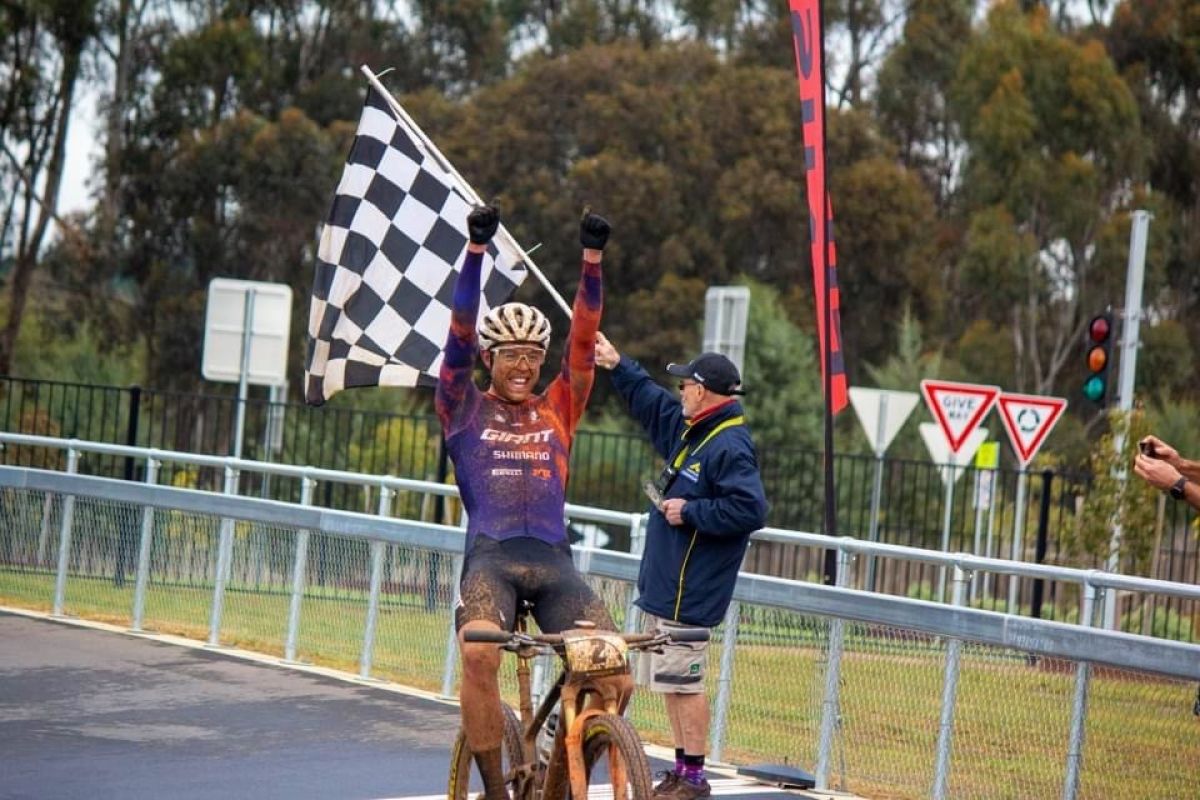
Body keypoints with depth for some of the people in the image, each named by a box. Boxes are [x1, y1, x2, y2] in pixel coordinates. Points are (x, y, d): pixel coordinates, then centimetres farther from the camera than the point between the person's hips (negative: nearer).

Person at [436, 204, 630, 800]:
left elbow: (583, 341, 9)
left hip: (554, 561, 3)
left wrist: (592, 259, -2)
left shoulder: (557, 411, 19)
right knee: (479, 657, -32)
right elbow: (460, 331, 2)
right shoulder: (464, 410, 13)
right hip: (490, 556, -3)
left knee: (614, 676, -15)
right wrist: (476, 250, -8)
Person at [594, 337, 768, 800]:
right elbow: (649, 401, 30)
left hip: (688, 592, -10)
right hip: (665, 584, 10)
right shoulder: (689, 431, 13)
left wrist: (690, 512, -19)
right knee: (670, 682, 13)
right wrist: (617, 365, 28)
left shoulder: (731, 447, -17)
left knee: (683, 681, -7)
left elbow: (750, 510, -26)